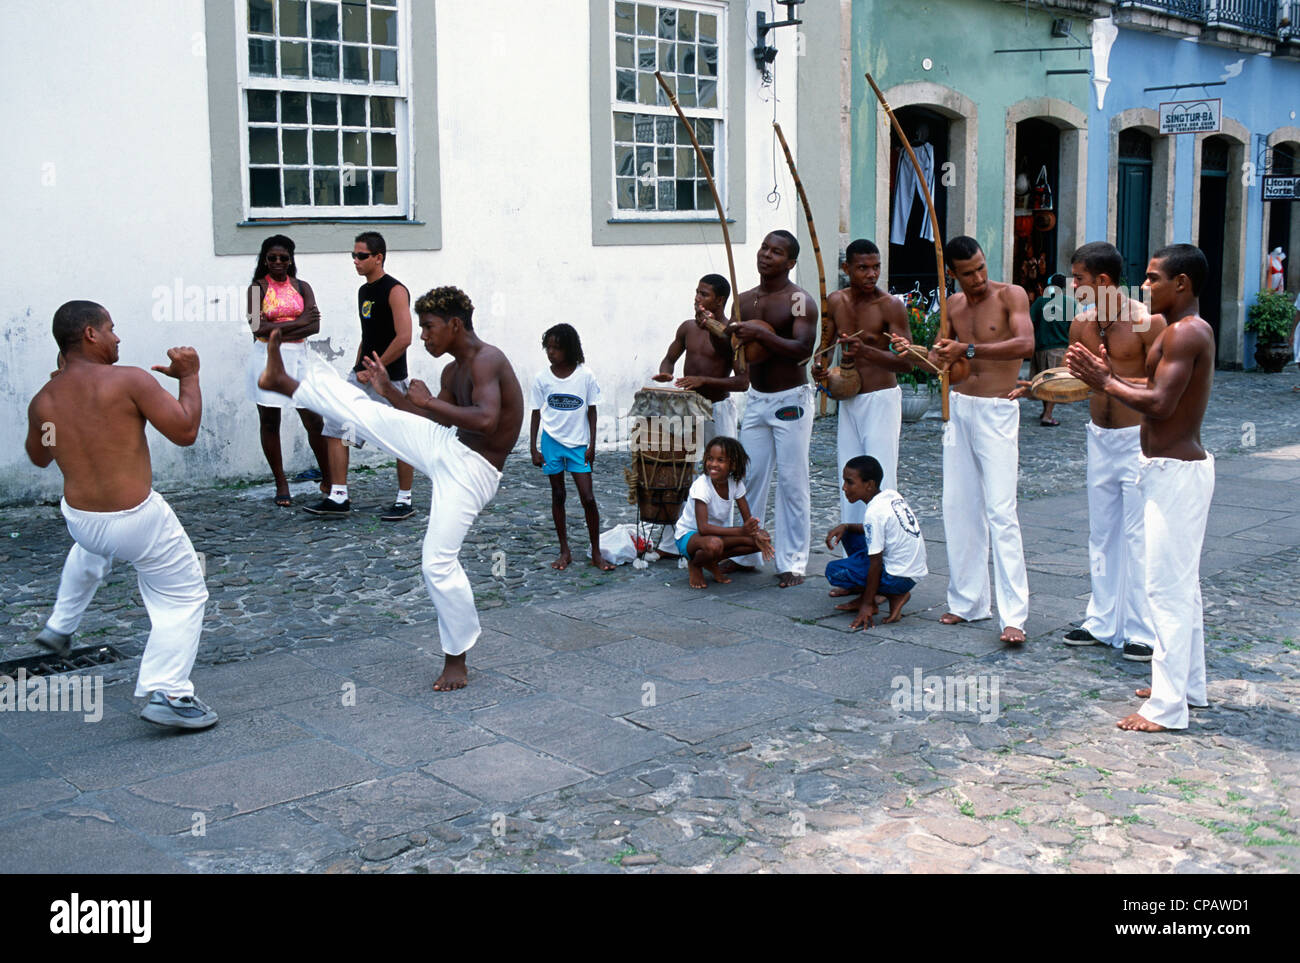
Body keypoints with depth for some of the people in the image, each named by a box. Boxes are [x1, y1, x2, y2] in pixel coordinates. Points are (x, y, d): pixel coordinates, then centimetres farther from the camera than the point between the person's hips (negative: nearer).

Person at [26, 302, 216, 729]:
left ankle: (59, 628, 51)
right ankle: (166, 693, 0)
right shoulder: (128, 380, -16)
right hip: (137, 520, -6)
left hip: (79, 518, 6)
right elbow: (185, 431, -16)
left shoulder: (43, 401, 0)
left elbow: (39, 457, 18)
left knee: (90, 549, 42)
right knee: (182, 598, 8)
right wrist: (188, 376, -2)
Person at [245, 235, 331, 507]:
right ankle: (281, 484, 15)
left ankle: (328, 480, 11)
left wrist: (279, 331, -13)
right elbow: (258, 328, -12)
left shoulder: (302, 287, 8)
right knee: (269, 423, 4)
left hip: (298, 357, 2)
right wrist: (298, 322, -11)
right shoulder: (257, 288, 1)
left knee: (315, 421, -2)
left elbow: (314, 326, -4)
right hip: (267, 359, -1)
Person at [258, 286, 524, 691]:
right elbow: (436, 421, 21)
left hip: (471, 471, -8)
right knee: (366, 412, 3)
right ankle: (284, 382, 17)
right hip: (445, 448, 8)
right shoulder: (454, 370, 10)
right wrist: (389, 391, 12)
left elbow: (486, 420, -34)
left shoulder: (486, 360, -18)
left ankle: (456, 660, 5)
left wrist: (429, 401, -23)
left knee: (439, 562, -10)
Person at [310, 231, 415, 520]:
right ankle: (338, 498, 8)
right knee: (336, 431, 3)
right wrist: (357, 369, 12)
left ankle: (405, 501, 13)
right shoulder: (364, 291, 14)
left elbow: (403, 339, -21)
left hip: (389, 379, -9)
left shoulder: (395, 291, -13)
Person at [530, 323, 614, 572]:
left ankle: (596, 554, 5)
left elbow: (591, 412, 1)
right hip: (552, 441, 1)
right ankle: (565, 552, 16)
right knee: (557, 495, 8)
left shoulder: (585, 376, -5)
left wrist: (592, 445, -3)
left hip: (578, 444, -1)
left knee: (588, 497, -5)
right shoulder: (542, 378, -2)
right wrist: (533, 448, 1)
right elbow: (536, 413, 4)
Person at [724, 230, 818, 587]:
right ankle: (746, 553, 21)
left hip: (790, 400, -6)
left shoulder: (800, 301, -11)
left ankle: (792, 562, 7)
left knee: (792, 483, -1)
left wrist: (761, 333, -32)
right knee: (750, 479, 10)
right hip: (756, 399, 6)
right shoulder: (745, 300, 9)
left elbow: (802, 349, -24)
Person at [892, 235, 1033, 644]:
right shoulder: (954, 306, 10)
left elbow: (1025, 344, -24)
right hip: (958, 407, 6)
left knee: (1000, 511, -12)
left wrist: (969, 349, -27)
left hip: (997, 412, -6)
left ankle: (1014, 614, -12)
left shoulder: (1011, 295, -7)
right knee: (958, 509, 8)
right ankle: (967, 600, 18)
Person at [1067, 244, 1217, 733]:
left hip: (1175, 472, -11)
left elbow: (1159, 403, -26)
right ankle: (1190, 684, 30)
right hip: (1178, 467, 11)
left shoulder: (1184, 332, -19)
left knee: (1167, 587, -7)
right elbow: (1155, 389, 14)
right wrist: (1109, 375, 3)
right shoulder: (1186, 330, 14)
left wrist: (1105, 383, -15)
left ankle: (1167, 707, -3)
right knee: (1182, 583, 18)